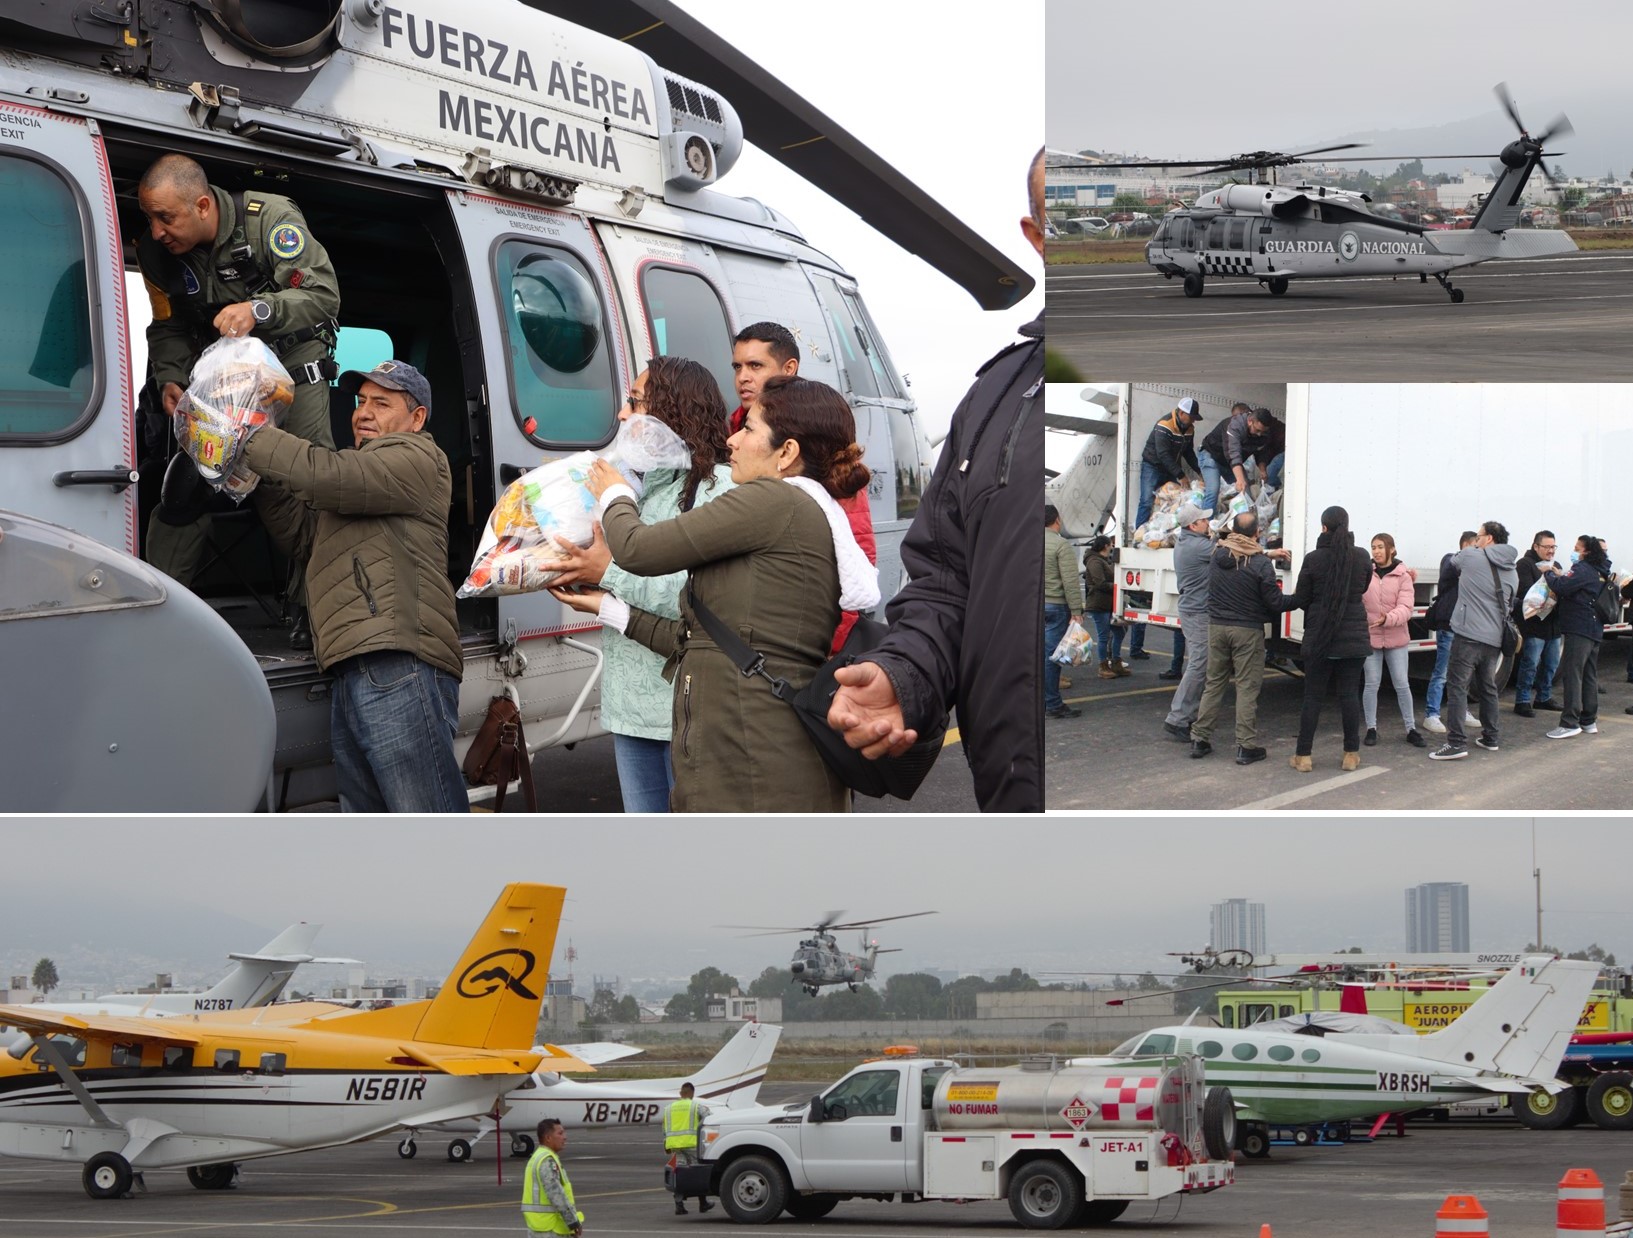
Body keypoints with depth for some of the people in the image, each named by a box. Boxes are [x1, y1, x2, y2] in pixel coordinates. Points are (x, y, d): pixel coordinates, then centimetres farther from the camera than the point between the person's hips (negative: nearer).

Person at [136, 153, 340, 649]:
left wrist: (259, 309, -46)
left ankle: (314, 608, -12)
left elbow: (323, 294, -29)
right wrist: (170, 379, -17)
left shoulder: (270, 218, -26)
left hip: (291, 353, -4)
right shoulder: (157, 251, -11)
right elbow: (168, 328, 3)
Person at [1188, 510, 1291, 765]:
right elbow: (1275, 603, -11)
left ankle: (1199, 739, 17)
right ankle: (1246, 746, 2)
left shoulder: (1217, 556, 1)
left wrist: (1266, 554, 28)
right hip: (1247, 631, -5)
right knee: (1247, 687, 1)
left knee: (1214, 683, 15)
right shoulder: (1260, 565, -16)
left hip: (1217, 627, 5)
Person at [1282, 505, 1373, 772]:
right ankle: (1351, 754, 9)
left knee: (1313, 695, 4)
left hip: (1319, 637, -2)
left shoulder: (1313, 559, -11)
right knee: (1349, 694, 8)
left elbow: (1301, 600, -4)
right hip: (1353, 637, 2)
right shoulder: (1362, 557, -3)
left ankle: (1303, 755, 5)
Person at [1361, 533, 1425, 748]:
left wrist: (1388, 619, -29)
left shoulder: (1403, 577, -4)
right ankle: (1371, 729, 15)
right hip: (1370, 636, 0)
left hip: (1395, 638, 0)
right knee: (1372, 684, 4)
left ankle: (1411, 729, 15)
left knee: (1402, 685, 5)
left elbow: (1406, 608, -13)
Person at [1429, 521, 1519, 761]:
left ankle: (1456, 743, -13)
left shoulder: (1471, 557, -6)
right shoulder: (1512, 571, 12)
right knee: (1488, 687, 19)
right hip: (1495, 638, 6)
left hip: (1469, 633, -6)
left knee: (1457, 687, -6)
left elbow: (1455, 561, 16)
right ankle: (1490, 738, 27)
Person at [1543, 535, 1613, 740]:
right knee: (1589, 676, 13)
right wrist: (1560, 576, 12)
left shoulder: (1584, 569, -13)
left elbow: (1562, 588, -22)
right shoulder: (1600, 572, 17)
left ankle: (1570, 723, -14)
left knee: (1571, 674, -10)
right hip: (1595, 630, 10)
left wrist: (1550, 573, -5)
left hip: (1579, 630, -10)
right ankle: (1589, 721, 18)